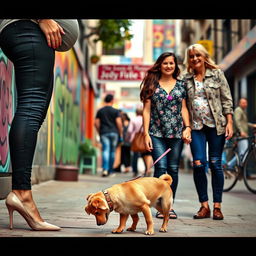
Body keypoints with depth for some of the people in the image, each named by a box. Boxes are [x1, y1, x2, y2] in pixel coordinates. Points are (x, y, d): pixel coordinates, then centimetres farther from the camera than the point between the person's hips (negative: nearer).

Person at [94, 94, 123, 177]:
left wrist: (99, 132, 14)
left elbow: (96, 123, 4)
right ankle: (110, 170, 16)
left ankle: (105, 169, -25)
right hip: (114, 133, -1)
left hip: (104, 133, 1)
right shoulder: (115, 111, 1)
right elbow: (119, 123, -7)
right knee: (112, 151, 9)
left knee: (105, 150, -7)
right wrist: (121, 134, 1)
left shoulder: (100, 111, 8)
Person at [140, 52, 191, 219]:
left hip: (176, 133, 2)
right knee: (161, 168, -12)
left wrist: (187, 127, -2)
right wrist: (146, 133, -4)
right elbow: (146, 110, 3)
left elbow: (184, 108, 12)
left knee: (173, 169, 3)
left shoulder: (181, 85, 12)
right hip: (157, 134, -2)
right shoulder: (152, 84, 5)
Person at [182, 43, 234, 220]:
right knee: (198, 164, -6)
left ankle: (217, 206, 8)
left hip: (216, 125, -2)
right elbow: (184, 104, 11)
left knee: (215, 164, 0)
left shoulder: (217, 74, 4)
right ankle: (204, 206, 4)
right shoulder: (186, 78, 9)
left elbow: (227, 100, 2)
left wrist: (229, 123, -6)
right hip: (196, 126, 2)